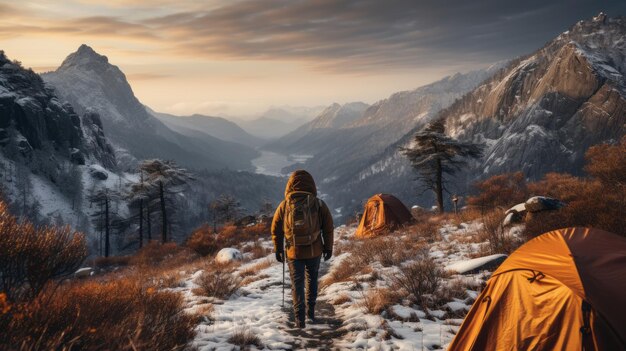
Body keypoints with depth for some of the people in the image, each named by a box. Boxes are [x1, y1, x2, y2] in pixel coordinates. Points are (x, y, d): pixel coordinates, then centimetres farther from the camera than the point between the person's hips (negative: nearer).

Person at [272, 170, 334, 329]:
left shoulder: (284, 205, -4)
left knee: (297, 284, 7)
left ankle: (300, 319, 0)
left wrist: (278, 250, 13)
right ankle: (310, 314, 23)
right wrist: (328, 248, 12)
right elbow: (328, 228, 0)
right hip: (314, 251, 1)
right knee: (312, 281, 19)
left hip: (294, 252, -1)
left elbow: (276, 229, 3)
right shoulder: (319, 204, -5)